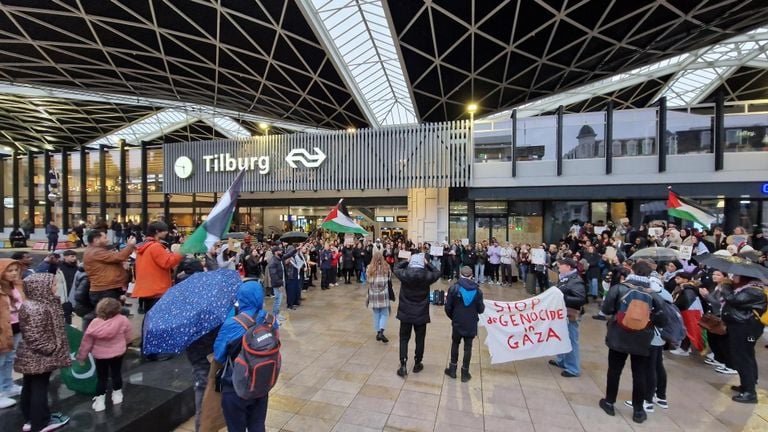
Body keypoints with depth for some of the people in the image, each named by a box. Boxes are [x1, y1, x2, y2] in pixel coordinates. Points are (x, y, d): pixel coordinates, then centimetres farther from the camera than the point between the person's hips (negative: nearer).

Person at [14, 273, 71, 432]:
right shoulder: (36, 309, -27)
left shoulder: (42, 304, 4)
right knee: (39, 389, 4)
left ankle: (31, 419, 35)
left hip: (31, 357, 10)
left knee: (29, 388, 20)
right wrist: (52, 349, -15)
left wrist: (53, 348, 18)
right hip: (38, 358, -10)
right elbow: (34, 338, -26)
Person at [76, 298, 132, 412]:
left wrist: (81, 356, 11)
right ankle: (117, 394, 32)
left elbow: (86, 342, -5)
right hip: (118, 353, 0)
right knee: (116, 374, 18)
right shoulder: (123, 320, -19)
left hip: (100, 356, 0)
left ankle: (100, 400, 19)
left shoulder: (95, 323, -14)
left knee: (101, 378, 15)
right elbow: (129, 337, -6)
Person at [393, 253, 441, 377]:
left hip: (405, 313, 0)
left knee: (404, 338, 13)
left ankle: (403, 365, 9)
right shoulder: (426, 276, -16)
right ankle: (417, 364, 30)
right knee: (420, 339, 16)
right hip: (421, 314, 0)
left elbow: (396, 268, 7)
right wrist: (427, 264, 8)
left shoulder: (404, 274, -15)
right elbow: (437, 273, 5)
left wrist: (407, 261, 10)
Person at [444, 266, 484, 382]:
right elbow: (480, 309, -4)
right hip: (471, 325, 1)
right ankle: (465, 372, 21)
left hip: (457, 323, -1)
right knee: (468, 347, 13)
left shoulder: (454, 288, -14)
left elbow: (448, 308, -10)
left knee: (455, 344, 18)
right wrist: (483, 306, 19)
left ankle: (453, 369, 27)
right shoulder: (477, 290, -8)